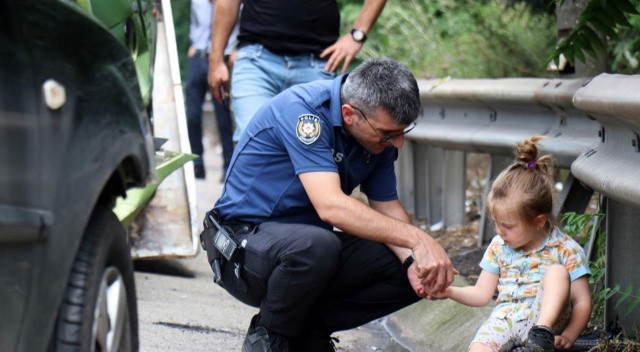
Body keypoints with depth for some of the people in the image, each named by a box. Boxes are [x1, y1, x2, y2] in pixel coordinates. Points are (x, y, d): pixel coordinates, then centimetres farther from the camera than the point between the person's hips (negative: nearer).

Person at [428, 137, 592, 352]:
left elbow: (582, 302, -1)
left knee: (557, 271, -30)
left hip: (544, 316, -3)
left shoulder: (566, 250, 1)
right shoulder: (499, 246, 16)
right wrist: (449, 292, 3)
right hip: (506, 316, 3)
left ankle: (543, 333, -42)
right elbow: (482, 294, 20)